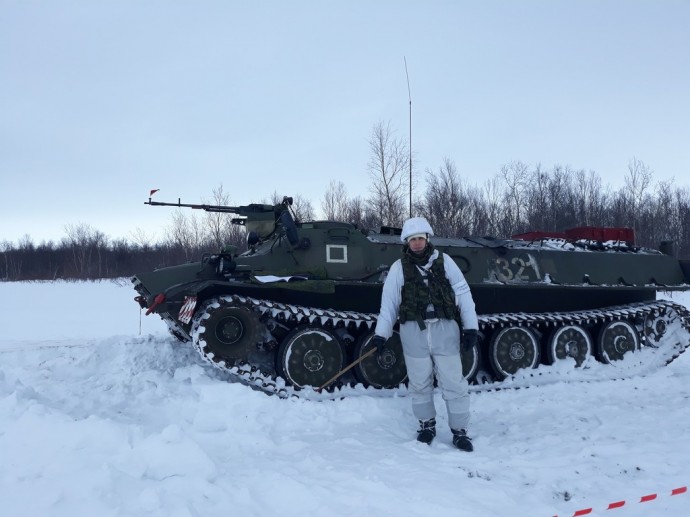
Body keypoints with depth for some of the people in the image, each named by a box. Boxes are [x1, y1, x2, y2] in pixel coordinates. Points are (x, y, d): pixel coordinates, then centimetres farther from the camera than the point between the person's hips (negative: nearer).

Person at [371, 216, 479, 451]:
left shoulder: (444, 261, 2)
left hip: (444, 330, 0)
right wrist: (380, 334, 2)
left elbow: (463, 294, 3)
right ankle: (427, 425, 29)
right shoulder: (399, 268, 1)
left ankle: (460, 431, 15)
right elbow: (388, 303, 4)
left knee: (454, 383, 3)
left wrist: (471, 327, -1)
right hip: (414, 332, 0)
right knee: (420, 385, 10)